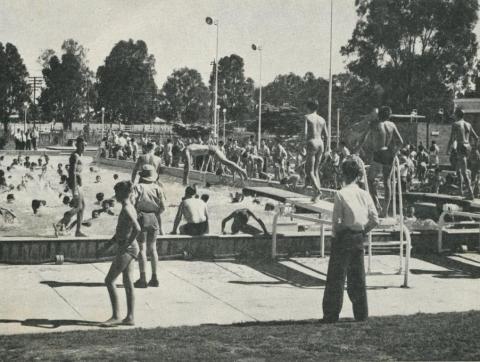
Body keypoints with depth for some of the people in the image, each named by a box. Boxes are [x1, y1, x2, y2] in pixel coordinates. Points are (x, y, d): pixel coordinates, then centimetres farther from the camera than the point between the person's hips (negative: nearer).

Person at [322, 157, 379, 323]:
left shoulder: (341, 195, -13)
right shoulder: (365, 194, 1)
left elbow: (336, 221, -15)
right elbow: (375, 220, -1)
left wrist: (335, 235, 2)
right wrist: (363, 231, 11)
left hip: (343, 238, -5)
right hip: (359, 239, 5)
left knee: (336, 277, 3)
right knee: (358, 277, 14)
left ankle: (331, 314, 5)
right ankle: (361, 314, 18)